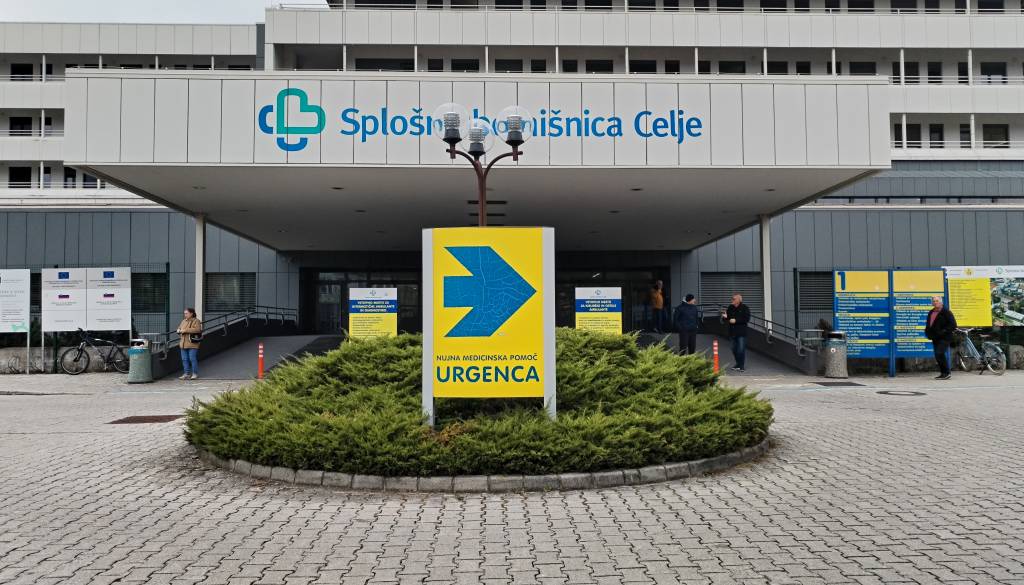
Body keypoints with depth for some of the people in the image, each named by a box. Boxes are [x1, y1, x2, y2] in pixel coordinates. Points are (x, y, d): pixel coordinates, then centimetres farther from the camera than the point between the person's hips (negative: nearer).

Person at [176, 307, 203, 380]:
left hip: (192, 344, -7)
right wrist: (179, 330, 0)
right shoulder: (183, 321, 18)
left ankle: (195, 374, 1)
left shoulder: (196, 321, -5)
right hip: (183, 344, 7)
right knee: (184, 359, 7)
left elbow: (197, 329, -20)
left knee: (193, 359, -7)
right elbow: (179, 328, 26)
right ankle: (187, 374, 14)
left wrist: (186, 330, -20)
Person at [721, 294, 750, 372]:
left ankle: (742, 366, -2)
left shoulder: (745, 308, -4)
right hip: (732, 332, 6)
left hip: (741, 333, -6)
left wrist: (736, 320, -19)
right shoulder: (730, 308, 11)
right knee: (734, 349, 11)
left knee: (741, 349, -9)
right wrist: (725, 317, -8)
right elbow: (727, 318, 16)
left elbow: (747, 319, -13)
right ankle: (738, 364, 25)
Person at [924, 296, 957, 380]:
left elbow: (953, 325, -12)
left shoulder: (946, 312, -7)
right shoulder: (931, 313, 15)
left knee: (940, 353, -18)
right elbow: (928, 325, 27)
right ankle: (943, 373, 17)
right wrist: (927, 332, 9)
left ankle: (946, 373, -10)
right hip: (935, 338, 8)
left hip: (944, 338, -8)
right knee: (938, 355, 8)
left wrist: (943, 332, -19)